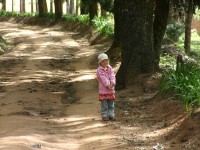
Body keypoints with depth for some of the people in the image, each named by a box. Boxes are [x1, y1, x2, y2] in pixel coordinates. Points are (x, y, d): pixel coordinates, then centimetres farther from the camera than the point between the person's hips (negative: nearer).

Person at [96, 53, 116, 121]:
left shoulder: (110, 68, 8)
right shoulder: (99, 70, -7)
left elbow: (112, 76, -3)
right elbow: (103, 78, -16)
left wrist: (112, 84, -19)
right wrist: (107, 85, -24)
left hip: (111, 89, 5)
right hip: (103, 90, -5)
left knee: (111, 103, 8)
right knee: (104, 104, -2)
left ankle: (111, 115, 13)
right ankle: (104, 116, 4)